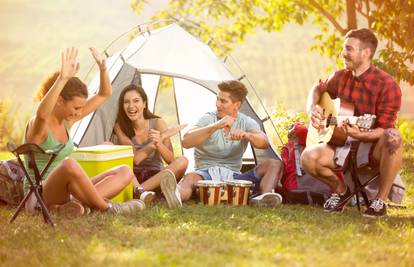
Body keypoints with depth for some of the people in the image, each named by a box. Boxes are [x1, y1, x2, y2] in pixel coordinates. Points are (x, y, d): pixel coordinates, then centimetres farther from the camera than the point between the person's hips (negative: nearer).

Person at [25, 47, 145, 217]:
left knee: (125, 172, -6)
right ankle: (107, 208, -23)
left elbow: (104, 94, 12)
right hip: (41, 195, -9)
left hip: (67, 191, 9)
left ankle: (68, 205, -26)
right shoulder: (37, 126, -16)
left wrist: (103, 68, -7)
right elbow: (42, 114, -45)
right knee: (69, 165, -41)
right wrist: (62, 78, -51)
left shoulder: (67, 120, 7)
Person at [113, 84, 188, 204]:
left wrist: (158, 143, -31)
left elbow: (171, 160, -9)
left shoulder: (158, 123, -5)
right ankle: (140, 191, -46)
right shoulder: (120, 127, -6)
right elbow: (133, 159, -17)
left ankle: (137, 191, -39)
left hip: (156, 177, 0)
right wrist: (164, 135, -23)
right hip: (133, 177, 0)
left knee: (182, 161, -28)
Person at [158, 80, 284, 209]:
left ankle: (265, 196, -46)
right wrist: (215, 126, -28)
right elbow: (186, 142, -18)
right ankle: (177, 196, -75)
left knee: (274, 164, -15)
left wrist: (247, 135, -37)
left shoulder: (247, 122, 6)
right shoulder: (208, 119, 0)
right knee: (190, 178, -38)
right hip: (206, 173, -3)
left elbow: (264, 143, -14)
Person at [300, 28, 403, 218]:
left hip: (374, 148, -4)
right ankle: (340, 190, 7)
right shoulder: (341, 78, 3)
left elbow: (384, 130, -18)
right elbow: (318, 90, 24)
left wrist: (360, 135, -38)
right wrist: (312, 109, 2)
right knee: (308, 158, -24)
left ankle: (381, 201, -24)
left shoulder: (387, 85, -16)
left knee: (393, 137, -40)